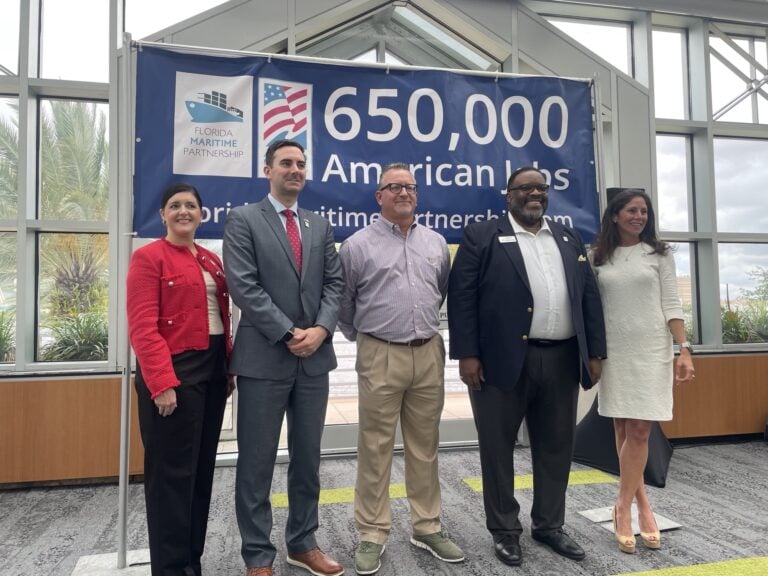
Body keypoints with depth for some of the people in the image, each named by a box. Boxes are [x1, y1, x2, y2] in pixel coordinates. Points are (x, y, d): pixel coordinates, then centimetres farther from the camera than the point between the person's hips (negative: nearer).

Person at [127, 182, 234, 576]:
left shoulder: (211, 261, 15)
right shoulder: (148, 257, -5)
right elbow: (142, 327, -13)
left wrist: (229, 367, 11)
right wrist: (162, 383, -19)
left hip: (212, 373, 7)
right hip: (173, 374, -7)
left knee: (202, 470, 14)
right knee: (172, 473, 2)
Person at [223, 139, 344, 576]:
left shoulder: (321, 226, 13)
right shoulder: (243, 220, -1)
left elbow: (334, 283, 7)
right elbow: (244, 286, -11)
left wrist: (321, 330, -9)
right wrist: (288, 333, -15)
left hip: (315, 357, 5)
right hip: (264, 358, -4)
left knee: (308, 456, 14)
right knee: (257, 461, 6)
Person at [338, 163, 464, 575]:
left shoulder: (436, 243, 10)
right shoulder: (357, 244, -3)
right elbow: (343, 301, 4)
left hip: (429, 355, 4)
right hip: (380, 356, -3)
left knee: (425, 446, 13)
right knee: (375, 448, 4)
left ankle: (427, 528, 27)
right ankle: (372, 534, 18)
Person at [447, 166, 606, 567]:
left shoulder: (569, 239, 16)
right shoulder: (481, 236, 0)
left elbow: (589, 297, 14)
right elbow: (461, 296, -7)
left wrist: (595, 352, 7)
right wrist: (467, 354, -13)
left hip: (561, 361, 5)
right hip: (503, 361, -4)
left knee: (556, 448, 14)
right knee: (498, 449, 6)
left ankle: (549, 525, 32)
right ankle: (505, 530, 23)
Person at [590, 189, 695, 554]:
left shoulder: (659, 254, 5)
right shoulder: (598, 257, 6)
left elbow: (671, 304, 2)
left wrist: (683, 349, -6)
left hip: (651, 350, -1)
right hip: (612, 352, 1)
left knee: (638, 431, -4)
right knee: (623, 431, 5)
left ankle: (623, 507, 9)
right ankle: (641, 503, 20)